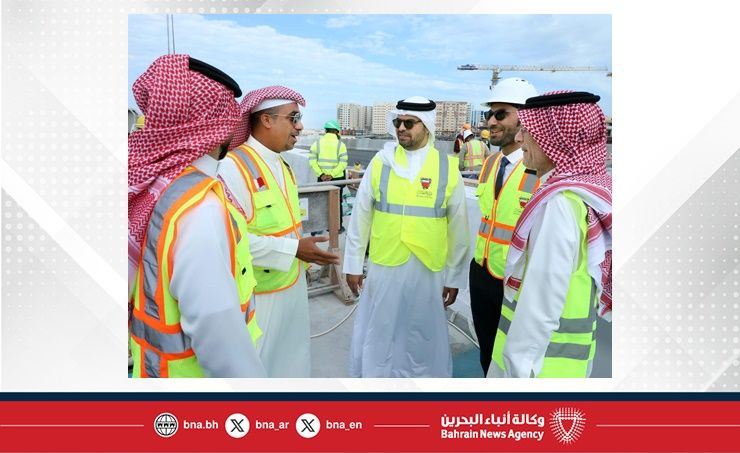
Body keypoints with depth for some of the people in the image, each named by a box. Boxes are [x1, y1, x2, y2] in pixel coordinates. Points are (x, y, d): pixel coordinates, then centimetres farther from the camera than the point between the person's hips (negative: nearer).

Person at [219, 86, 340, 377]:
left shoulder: (282, 166, 9)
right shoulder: (234, 166, -19)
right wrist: (294, 249, -23)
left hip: (291, 286, 8)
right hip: (258, 295, -8)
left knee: (290, 359, 20)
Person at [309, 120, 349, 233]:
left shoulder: (317, 143, 1)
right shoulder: (340, 144, -6)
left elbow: (312, 161, -8)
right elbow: (343, 163, -15)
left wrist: (321, 174, -11)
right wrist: (332, 175, -15)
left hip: (322, 178, 2)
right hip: (337, 178, -2)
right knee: (337, 202, 10)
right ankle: (338, 227, 15)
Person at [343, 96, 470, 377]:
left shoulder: (448, 168, -3)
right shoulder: (380, 162, -2)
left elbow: (458, 228, 1)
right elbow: (360, 217, 2)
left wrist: (454, 278, 3)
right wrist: (353, 264, 3)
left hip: (428, 271, 0)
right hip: (383, 268, 1)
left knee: (424, 341, 15)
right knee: (377, 339, 13)